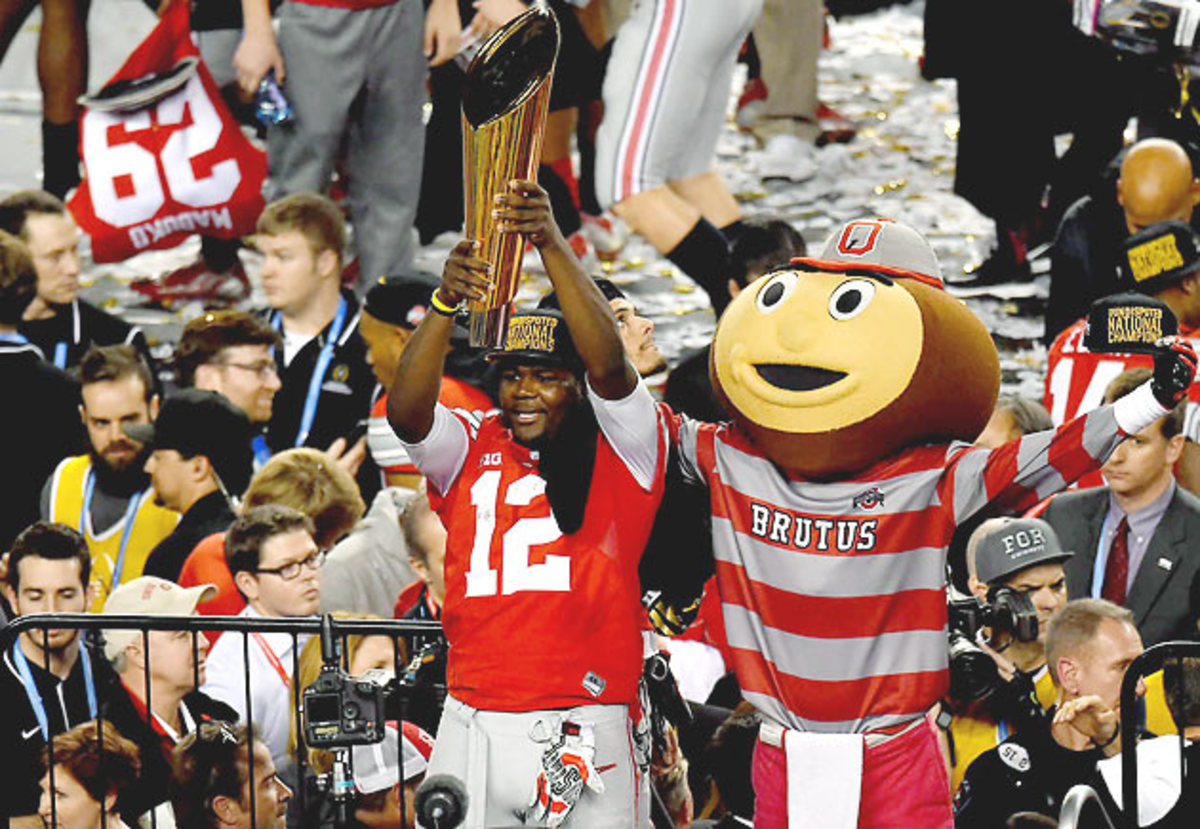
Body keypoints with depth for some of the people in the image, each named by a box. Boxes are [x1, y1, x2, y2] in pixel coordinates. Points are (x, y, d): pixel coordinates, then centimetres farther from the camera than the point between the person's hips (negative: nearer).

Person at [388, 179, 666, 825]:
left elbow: (609, 364, -13)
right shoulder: (471, 452, 12)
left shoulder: (616, 455, 4)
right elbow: (405, 412, -7)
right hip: (473, 726, 3)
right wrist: (446, 302, -22)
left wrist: (551, 244, -23)